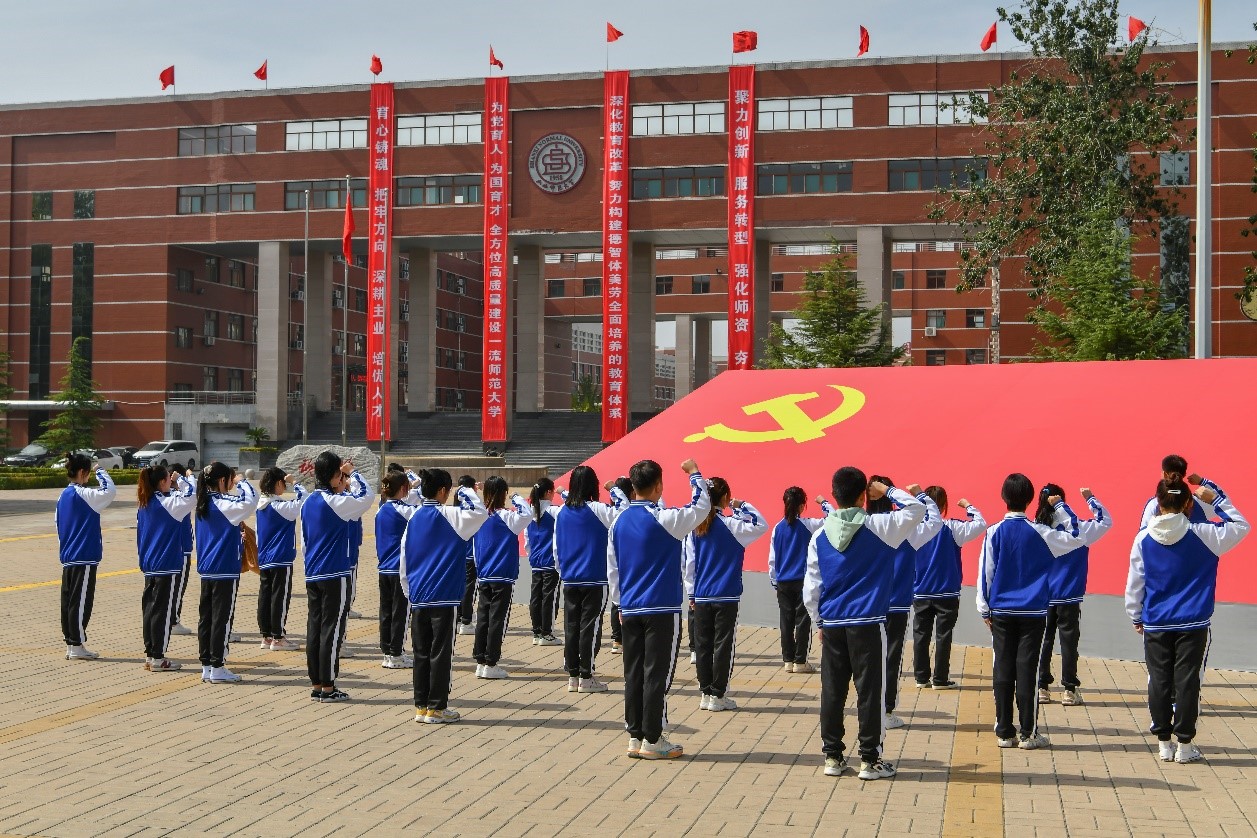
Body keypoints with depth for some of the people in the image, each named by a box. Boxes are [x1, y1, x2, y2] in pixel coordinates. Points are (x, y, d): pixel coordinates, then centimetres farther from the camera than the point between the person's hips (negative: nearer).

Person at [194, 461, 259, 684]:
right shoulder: (223, 505, -15)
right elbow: (251, 501, -28)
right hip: (225, 571, -8)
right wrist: (242, 482, -13)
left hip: (206, 571, 8)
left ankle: (206, 666, 15)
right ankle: (217, 667, 0)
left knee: (206, 617, 10)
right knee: (222, 618, -3)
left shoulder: (204, 504, 9)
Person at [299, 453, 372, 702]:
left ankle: (316, 685, 14)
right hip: (335, 575, -8)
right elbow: (366, 497, -12)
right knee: (332, 630, -3)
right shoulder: (334, 502, -14)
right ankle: (328, 687, 0)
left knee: (314, 628, 9)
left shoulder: (308, 502, 11)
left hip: (312, 575, 8)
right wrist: (353, 473, -2)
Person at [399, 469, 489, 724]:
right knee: (441, 653, 0)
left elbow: (403, 561, 12)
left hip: (418, 598, 6)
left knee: (421, 653, 10)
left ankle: (421, 706, 13)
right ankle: (436, 708, 3)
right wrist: (467, 493, 0)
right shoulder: (450, 516, -9)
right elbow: (481, 513, -17)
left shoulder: (414, 518, 9)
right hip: (443, 598, -6)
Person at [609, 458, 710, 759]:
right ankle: (652, 740, 2)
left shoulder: (619, 523, 7)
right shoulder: (664, 520, -13)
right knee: (657, 675, -1)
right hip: (662, 610, -6)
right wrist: (695, 474, 9)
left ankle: (634, 737, 13)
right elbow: (701, 506, -2)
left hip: (630, 610, 6)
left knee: (634, 674, 9)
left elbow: (612, 568, 12)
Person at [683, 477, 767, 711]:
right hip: (726, 597, -4)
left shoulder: (695, 527, 3)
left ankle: (705, 693, 14)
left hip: (701, 597, 4)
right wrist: (742, 506, 1)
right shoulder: (730, 525, -10)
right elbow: (761, 525, -4)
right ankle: (718, 696, 4)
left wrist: (691, 594, 14)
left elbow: (688, 563, 6)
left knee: (703, 646, 9)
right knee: (723, 646, 2)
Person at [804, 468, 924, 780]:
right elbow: (916, 509, 5)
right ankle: (870, 760, 7)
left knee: (832, 691, 9)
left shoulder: (819, 536, 3)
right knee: (870, 692, 3)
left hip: (832, 624, 4)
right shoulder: (878, 527, -8)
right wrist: (888, 491, 12)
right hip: (868, 624, -3)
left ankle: (832, 756, 14)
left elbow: (811, 587, 6)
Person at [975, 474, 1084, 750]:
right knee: (1027, 671, 0)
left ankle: (1004, 732, 7)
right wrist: (1060, 506, 10)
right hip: (1033, 613, -1)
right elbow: (1077, 538, 5)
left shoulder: (994, 532, -2)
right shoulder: (1040, 533, -5)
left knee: (1002, 670, 5)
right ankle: (1028, 733, 2)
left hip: (1001, 613, 1)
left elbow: (984, 574, 0)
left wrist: (985, 609, 8)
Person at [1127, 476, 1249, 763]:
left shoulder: (1143, 538, -4)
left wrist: (1136, 617, 14)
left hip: (1155, 624, 1)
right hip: (1194, 624, -1)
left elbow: (1134, 583, 2)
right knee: (1187, 682, 4)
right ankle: (1184, 743, 8)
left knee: (1159, 682, 8)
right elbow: (1241, 526, 7)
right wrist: (1217, 499, 10)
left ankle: (1163, 742, 13)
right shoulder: (1203, 535, -9)